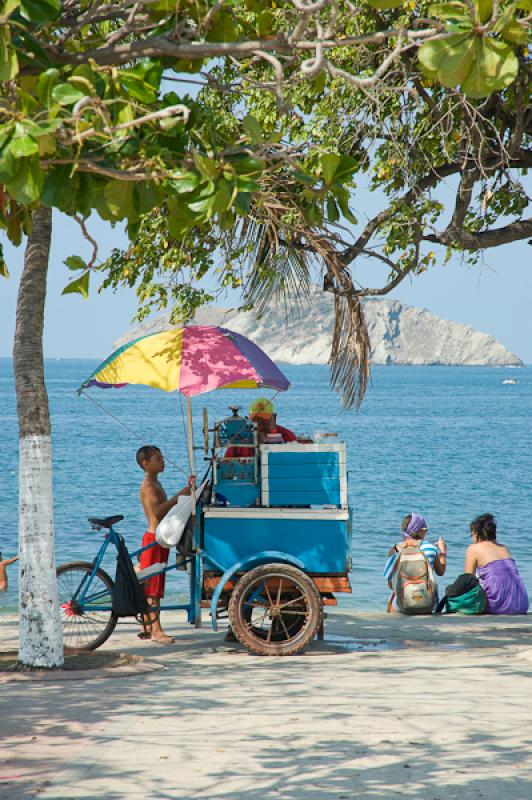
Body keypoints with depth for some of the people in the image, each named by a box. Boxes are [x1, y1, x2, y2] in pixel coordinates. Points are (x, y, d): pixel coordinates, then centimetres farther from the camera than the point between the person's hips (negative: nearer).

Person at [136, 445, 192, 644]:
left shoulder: (156, 483, 17)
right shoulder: (148, 485, -14)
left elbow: (166, 507, 17)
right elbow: (158, 511, -27)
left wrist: (186, 490, 12)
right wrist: (180, 495, -27)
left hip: (160, 539, 10)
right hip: (153, 539, -10)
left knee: (151, 585, 12)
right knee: (153, 585, -9)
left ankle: (147, 628, 16)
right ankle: (156, 630, -10)